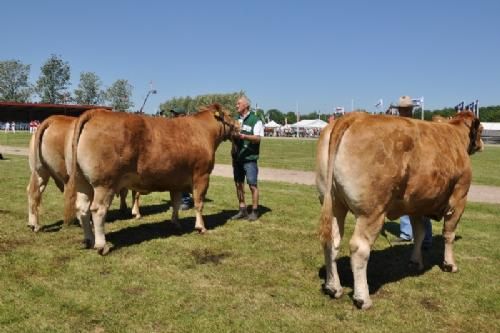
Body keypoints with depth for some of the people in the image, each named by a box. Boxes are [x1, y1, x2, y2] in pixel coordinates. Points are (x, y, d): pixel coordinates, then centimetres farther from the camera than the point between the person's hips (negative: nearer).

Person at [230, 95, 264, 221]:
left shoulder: (255, 120, -5)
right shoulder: (236, 120, 14)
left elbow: (258, 138, -15)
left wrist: (244, 136, -30)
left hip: (250, 158, -6)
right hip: (237, 158, 6)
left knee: (252, 185, -3)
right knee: (238, 184, 9)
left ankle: (254, 211, 7)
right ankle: (242, 210, 18)